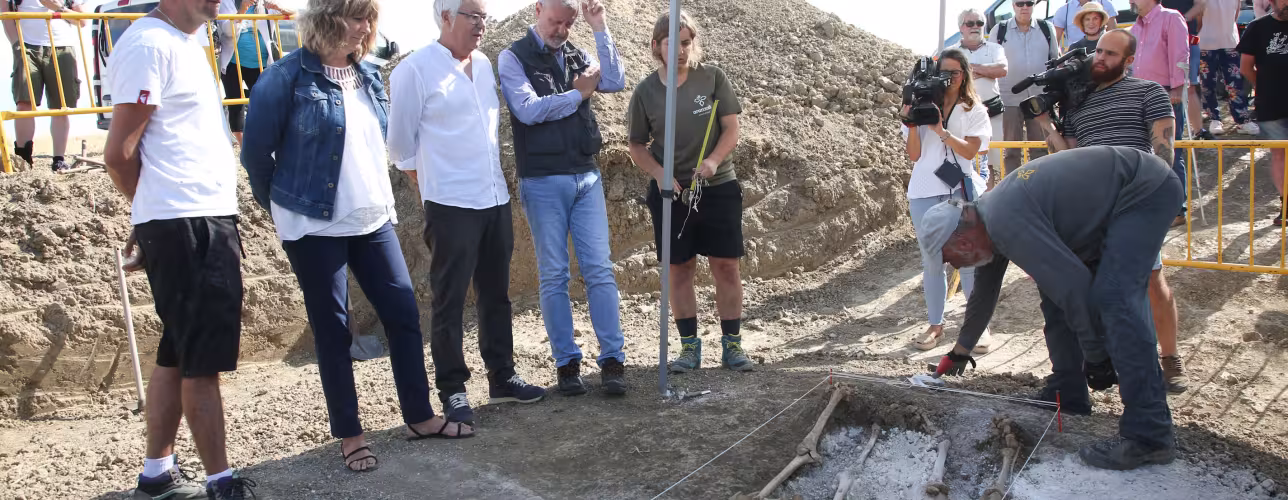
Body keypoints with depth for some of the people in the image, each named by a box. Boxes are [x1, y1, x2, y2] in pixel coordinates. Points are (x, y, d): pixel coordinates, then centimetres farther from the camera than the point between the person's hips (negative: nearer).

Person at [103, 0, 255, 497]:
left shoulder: (184, 42, 16)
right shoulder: (149, 45, -13)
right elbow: (119, 153, -14)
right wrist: (159, 211, 1)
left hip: (209, 219, 9)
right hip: (183, 228, -9)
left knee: (177, 355, 14)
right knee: (202, 361, -3)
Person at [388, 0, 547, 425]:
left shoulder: (484, 64, 9)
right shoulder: (415, 70, -10)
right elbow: (400, 141, -4)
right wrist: (432, 181, 5)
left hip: (496, 200, 6)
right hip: (451, 206, -6)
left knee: (496, 295, 15)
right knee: (450, 302, 2)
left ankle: (502, 377, 27)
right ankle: (452, 391, 12)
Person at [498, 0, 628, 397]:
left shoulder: (576, 55, 12)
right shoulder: (513, 58, -1)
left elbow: (615, 82, -4)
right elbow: (528, 110, -14)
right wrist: (577, 94, -5)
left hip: (586, 177, 4)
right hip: (542, 182, -4)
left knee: (600, 270, 0)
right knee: (554, 276, 2)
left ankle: (612, 359, 4)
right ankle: (567, 362, 10)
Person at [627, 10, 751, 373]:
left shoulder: (712, 77, -4)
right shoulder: (646, 91, -2)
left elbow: (731, 127, -3)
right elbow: (637, 146, 4)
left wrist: (714, 160, -22)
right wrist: (659, 174, -13)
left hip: (718, 187, 0)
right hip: (670, 192, 1)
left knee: (726, 265, 1)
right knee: (679, 270, 4)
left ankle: (731, 344, 13)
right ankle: (690, 346, 16)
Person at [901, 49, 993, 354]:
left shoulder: (974, 110, 8)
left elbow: (970, 150, -7)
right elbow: (914, 155, 5)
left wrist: (941, 131, -17)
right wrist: (911, 125, -8)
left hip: (961, 191, -2)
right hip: (925, 193, 2)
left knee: (969, 260, -4)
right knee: (931, 262, 6)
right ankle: (935, 325, 14)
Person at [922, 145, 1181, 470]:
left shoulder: (1005, 222, -28)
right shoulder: (985, 216, 5)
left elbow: (1074, 283, -29)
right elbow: (984, 293, 21)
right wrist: (960, 352, 31)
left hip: (1146, 190, -10)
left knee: (1113, 298, -24)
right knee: (1054, 292, 9)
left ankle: (1149, 435, -23)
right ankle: (1069, 398, 18)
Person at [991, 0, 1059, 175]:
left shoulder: (1046, 29, 7)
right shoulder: (1000, 30, 2)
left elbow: (1055, 60, 15)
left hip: (1040, 98, 1)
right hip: (1010, 98, -1)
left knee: (1040, 148, 5)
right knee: (1011, 150, 3)